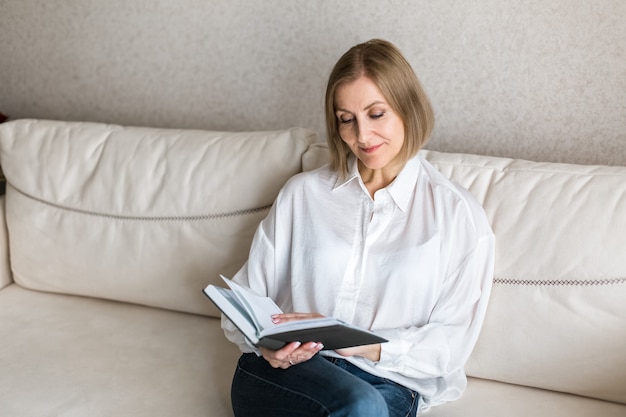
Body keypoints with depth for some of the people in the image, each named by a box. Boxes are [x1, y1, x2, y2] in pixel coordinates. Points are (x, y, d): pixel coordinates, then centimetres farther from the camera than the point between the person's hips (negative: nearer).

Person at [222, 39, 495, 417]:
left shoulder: (459, 215, 2)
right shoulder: (302, 193, 10)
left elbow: (451, 343, -1)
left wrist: (365, 345, -15)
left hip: (387, 381, 0)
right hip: (286, 370, 1)